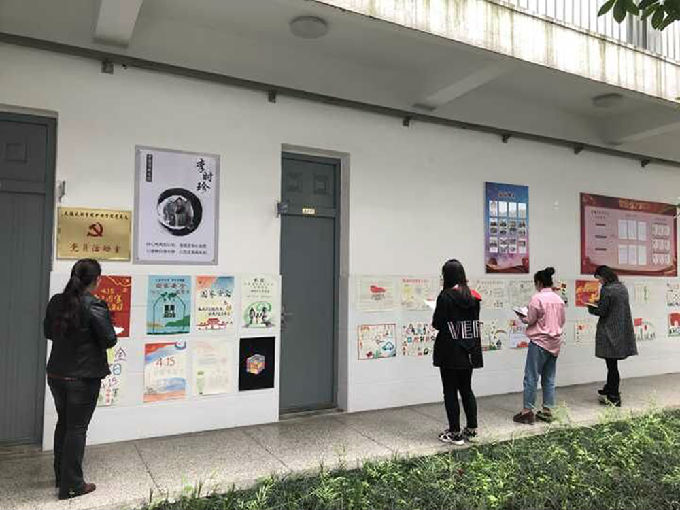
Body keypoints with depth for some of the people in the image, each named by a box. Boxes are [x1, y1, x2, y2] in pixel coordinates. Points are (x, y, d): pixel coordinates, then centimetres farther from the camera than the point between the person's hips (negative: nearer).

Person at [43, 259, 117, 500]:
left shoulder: (56, 302, 0)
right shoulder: (95, 307, -20)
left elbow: (49, 332, 12)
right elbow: (109, 340, -16)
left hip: (56, 374, 7)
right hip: (84, 377, -6)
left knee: (63, 423, 22)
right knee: (77, 428, 4)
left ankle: (61, 475, 35)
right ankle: (71, 485, 14)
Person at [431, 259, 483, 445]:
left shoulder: (446, 296, -14)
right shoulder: (473, 296, 3)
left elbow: (437, 324, -15)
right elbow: (475, 320, 9)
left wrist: (435, 317, 6)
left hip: (450, 351, -6)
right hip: (469, 351, 6)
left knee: (450, 391, 4)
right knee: (466, 389, 17)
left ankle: (455, 433, 8)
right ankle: (472, 430, 22)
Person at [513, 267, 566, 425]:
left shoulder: (537, 298, -13)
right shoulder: (559, 299, 8)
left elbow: (530, 320, -10)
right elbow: (562, 321, 15)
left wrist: (522, 317, 9)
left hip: (539, 342, -7)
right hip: (555, 343, 7)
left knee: (531, 377, -2)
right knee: (549, 378, 11)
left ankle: (527, 411, 0)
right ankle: (547, 410, 15)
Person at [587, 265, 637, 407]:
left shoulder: (606, 289, -17)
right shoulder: (622, 287, 8)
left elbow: (601, 312, -17)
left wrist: (590, 307, 0)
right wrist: (598, 303, 13)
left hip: (610, 332, -8)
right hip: (622, 330, 8)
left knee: (611, 364, -1)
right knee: (612, 363, 21)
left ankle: (614, 398, 6)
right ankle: (609, 389, 34)